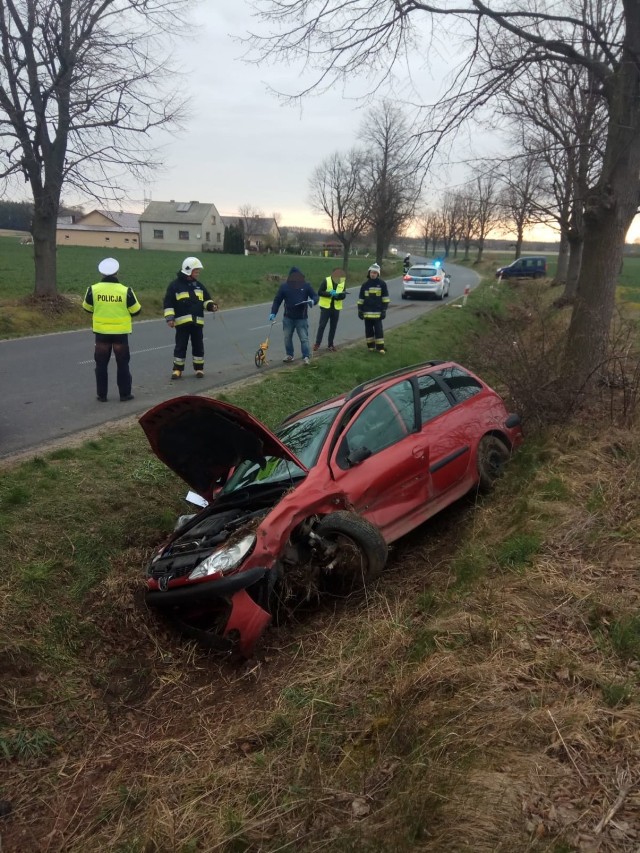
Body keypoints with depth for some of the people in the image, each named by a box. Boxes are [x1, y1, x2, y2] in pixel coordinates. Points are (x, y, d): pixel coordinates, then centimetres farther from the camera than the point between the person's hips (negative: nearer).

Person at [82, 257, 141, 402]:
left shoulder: (93, 289, -7)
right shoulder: (125, 291, -12)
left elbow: (87, 308, 9)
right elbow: (136, 310, -2)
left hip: (101, 333, 1)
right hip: (120, 333, -1)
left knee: (101, 364, 11)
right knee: (122, 364, 9)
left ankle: (102, 394, 14)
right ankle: (125, 394, 12)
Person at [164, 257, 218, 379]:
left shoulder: (199, 285, 13)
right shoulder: (175, 285, -3)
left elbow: (206, 300, 19)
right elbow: (168, 303, -4)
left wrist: (211, 305, -3)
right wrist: (169, 318, -12)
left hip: (197, 322, 4)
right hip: (182, 322, -4)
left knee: (198, 346, 8)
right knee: (181, 346, 0)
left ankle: (199, 368, 19)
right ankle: (177, 369, 9)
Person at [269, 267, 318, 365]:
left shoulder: (306, 285, -4)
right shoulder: (284, 286, -3)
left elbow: (315, 296, 1)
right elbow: (277, 300, 2)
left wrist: (313, 301, -24)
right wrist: (273, 313, -6)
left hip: (302, 318, -2)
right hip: (288, 318, 2)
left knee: (304, 338, -3)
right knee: (287, 337, 12)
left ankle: (306, 357, 2)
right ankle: (289, 355, 28)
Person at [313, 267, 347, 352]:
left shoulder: (343, 282, 4)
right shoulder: (326, 280, -6)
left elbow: (343, 295, 2)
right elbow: (319, 292, -9)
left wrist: (338, 295, -20)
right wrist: (330, 293, -20)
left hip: (336, 308, 4)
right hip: (326, 307, -4)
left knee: (333, 327, 8)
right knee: (322, 326, -3)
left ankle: (330, 345, 18)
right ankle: (317, 344, 4)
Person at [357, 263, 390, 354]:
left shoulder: (382, 284, -2)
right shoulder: (365, 284, 6)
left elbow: (385, 298, -1)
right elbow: (361, 299, 10)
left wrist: (384, 310, -6)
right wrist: (360, 311, 7)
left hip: (378, 312, -3)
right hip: (367, 312, 3)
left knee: (378, 330, -2)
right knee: (368, 330, 8)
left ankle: (380, 348, 3)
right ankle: (371, 346, 18)